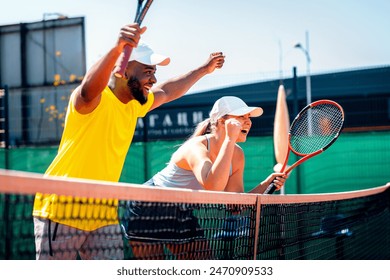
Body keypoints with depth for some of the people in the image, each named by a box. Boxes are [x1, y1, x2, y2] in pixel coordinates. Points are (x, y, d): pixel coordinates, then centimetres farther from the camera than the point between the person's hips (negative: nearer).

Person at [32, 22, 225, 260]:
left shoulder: (134, 105, 11)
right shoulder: (95, 100, -15)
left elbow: (166, 92, 31)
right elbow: (89, 88, -41)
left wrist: (204, 69, 36)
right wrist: (116, 50, -58)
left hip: (105, 213, 8)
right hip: (62, 210, -8)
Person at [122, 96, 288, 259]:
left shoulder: (237, 155, -5)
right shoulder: (197, 146, -29)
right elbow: (213, 186, -49)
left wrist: (266, 184, -17)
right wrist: (230, 139, -42)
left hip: (183, 215, 8)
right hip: (148, 211, -8)